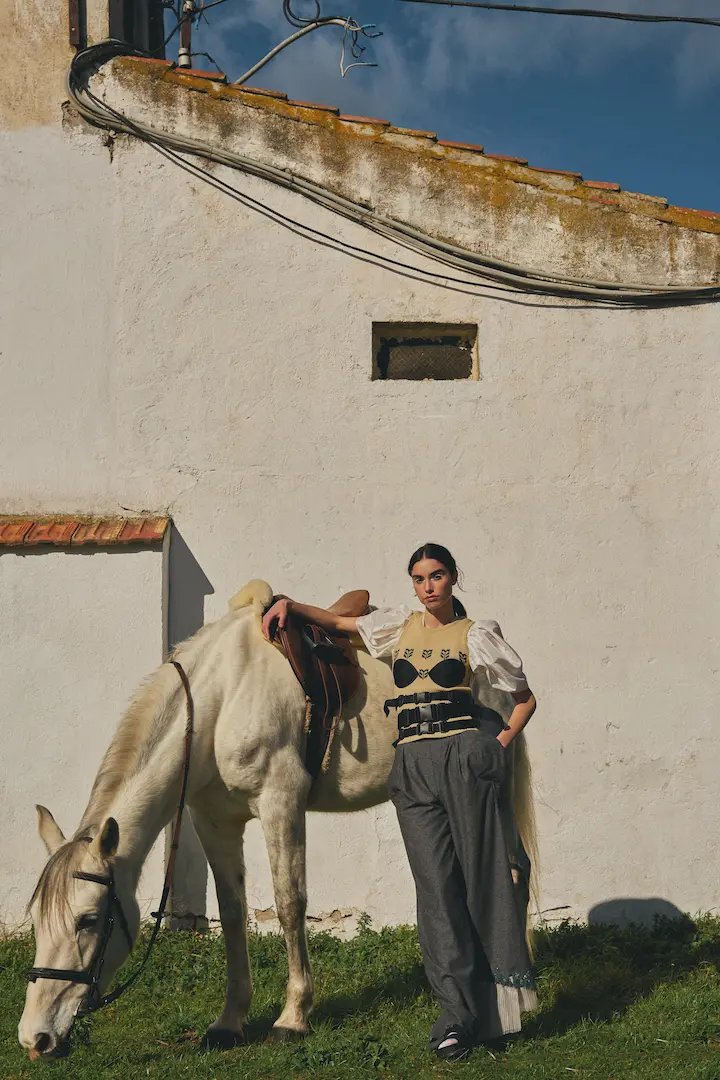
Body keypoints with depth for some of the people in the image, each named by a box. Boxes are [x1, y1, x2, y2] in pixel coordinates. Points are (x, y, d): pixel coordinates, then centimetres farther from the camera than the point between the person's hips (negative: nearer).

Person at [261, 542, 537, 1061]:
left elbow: (526, 697, 14)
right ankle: (459, 1012, -1)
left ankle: (503, 993, 1)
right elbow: (338, 621, 29)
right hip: (412, 764, 3)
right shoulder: (401, 625, 19)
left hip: (464, 754, -3)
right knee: (435, 884, -3)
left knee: (480, 870, -6)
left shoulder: (476, 634, 9)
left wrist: (503, 740, 0)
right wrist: (289, 604, 15)